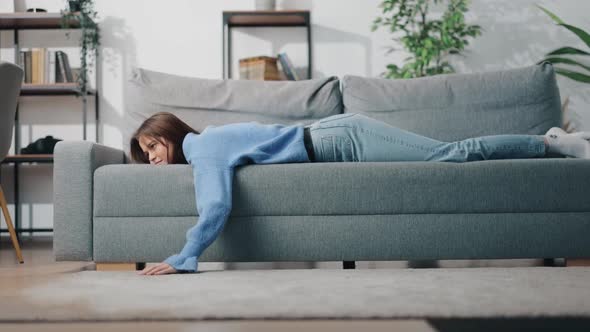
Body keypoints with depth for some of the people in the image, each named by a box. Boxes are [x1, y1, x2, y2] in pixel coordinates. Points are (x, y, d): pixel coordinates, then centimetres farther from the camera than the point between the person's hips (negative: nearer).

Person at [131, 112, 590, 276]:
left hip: (342, 142, -7)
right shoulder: (202, 142, 13)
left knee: (452, 154, -5)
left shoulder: (203, 149, -16)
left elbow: (216, 206, -32)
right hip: (334, 136, 7)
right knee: (449, 153, 10)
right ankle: (549, 139, 18)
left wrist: (183, 260, -28)